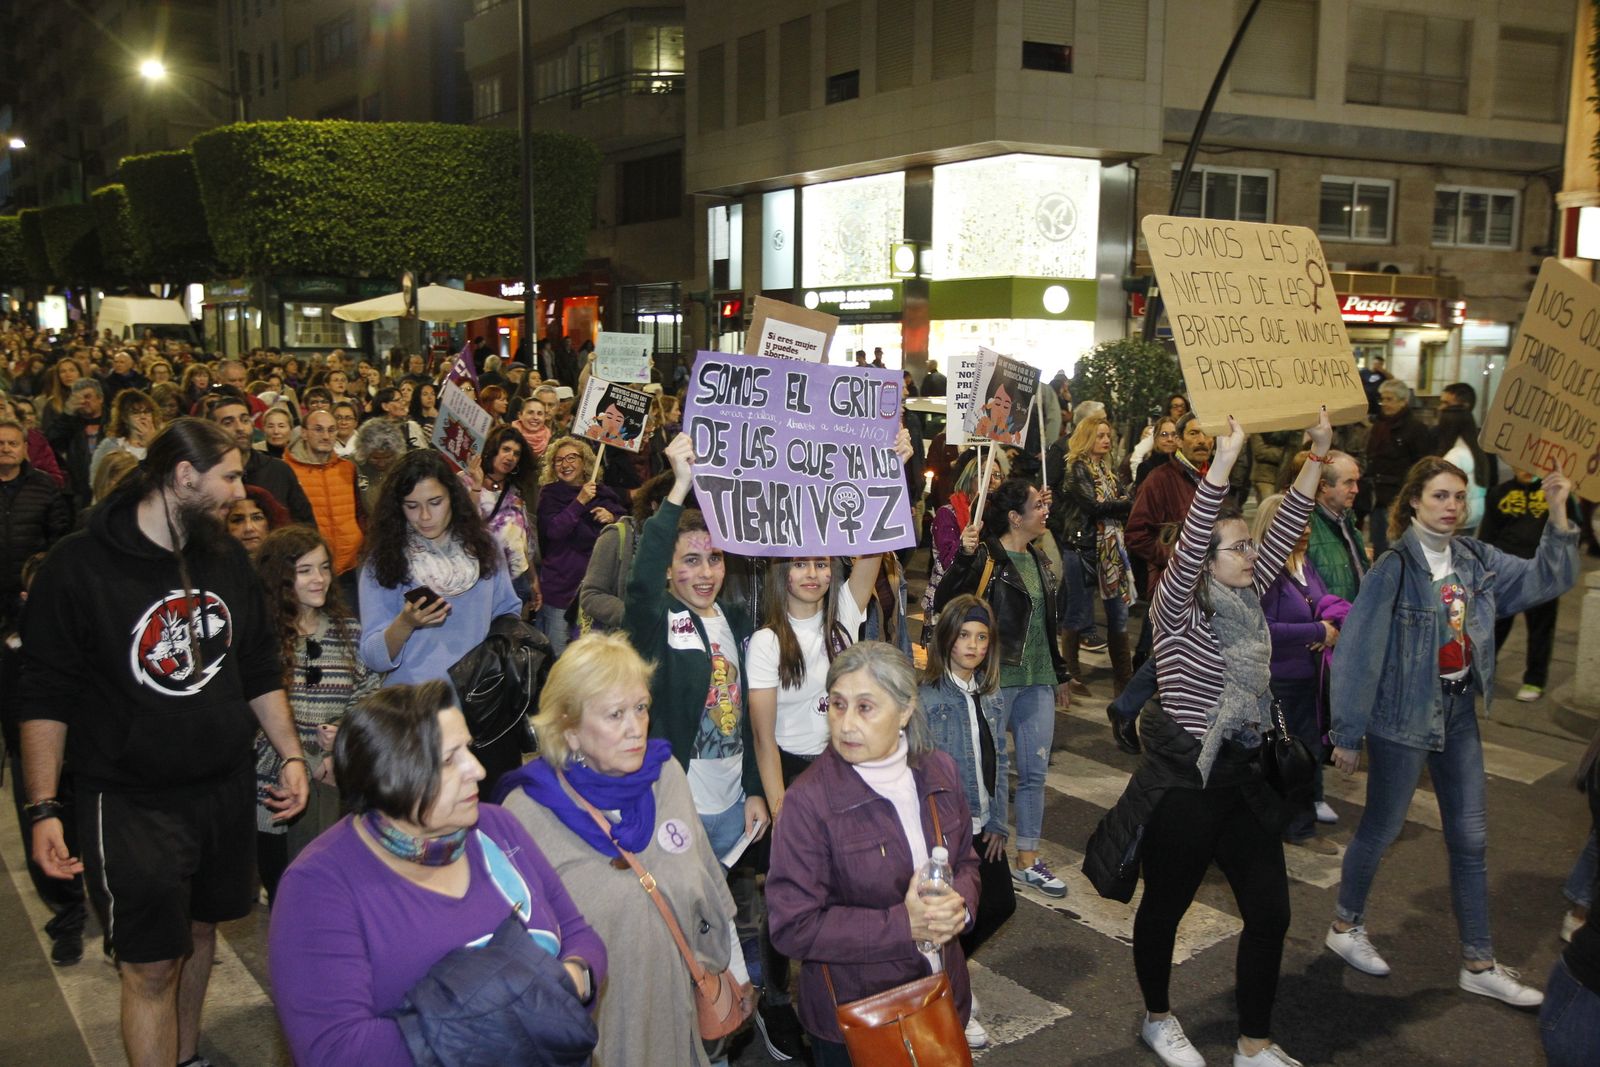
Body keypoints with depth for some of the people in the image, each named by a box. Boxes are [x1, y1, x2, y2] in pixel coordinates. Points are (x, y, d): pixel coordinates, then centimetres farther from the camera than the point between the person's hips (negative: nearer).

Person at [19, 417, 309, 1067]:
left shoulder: (228, 559, 5)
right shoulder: (80, 565, -12)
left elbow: (261, 669, 14)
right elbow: (45, 697, -10)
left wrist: (290, 754, 8)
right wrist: (43, 810, -14)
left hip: (226, 788, 6)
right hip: (132, 801, -5)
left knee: (200, 927, 18)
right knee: (151, 967, -2)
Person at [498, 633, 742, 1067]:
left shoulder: (667, 775, -3)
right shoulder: (525, 814, -17)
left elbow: (711, 889, 8)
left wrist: (730, 971, 12)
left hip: (676, 1015, 4)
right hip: (588, 1030, -4)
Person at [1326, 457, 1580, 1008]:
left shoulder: (1476, 561, 1)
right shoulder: (1394, 569, -18)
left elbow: (1548, 578, 4)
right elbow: (1358, 651, -17)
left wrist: (1558, 513, -11)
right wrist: (1348, 734, -14)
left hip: (1458, 713, 6)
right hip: (1403, 717, -6)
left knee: (1470, 839, 11)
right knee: (1380, 829, 9)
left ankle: (1479, 963, 22)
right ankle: (1346, 925, 31)